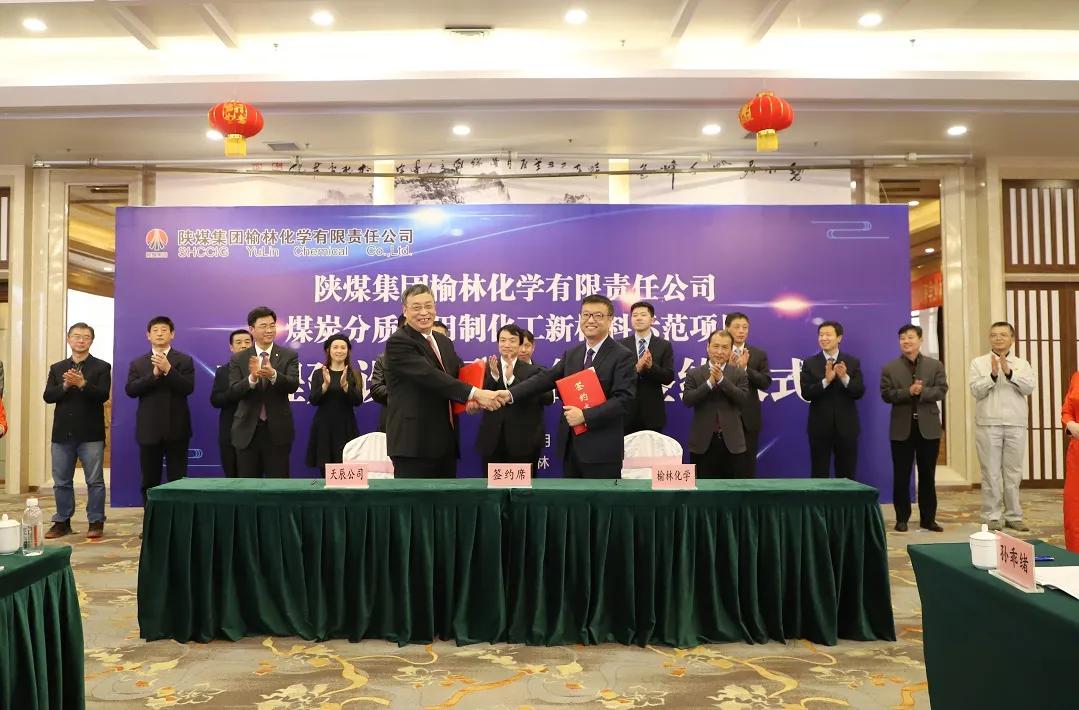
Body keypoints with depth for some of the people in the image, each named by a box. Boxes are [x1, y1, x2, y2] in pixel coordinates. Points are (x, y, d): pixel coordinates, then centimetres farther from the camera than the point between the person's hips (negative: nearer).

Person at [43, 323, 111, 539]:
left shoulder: (101, 367, 1)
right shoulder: (57, 368, 12)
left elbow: (103, 395, -11)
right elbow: (47, 396, 2)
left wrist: (82, 384, -24)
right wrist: (65, 385, -14)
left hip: (90, 433, -4)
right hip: (62, 433, 4)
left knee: (94, 481, 1)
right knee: (61, 481, 11)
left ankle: (96, 522, 8)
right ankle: (62, 522, 21)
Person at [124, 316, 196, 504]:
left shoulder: (184, 360, 3)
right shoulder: (137, 363, 10)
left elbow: (188, 388, -10)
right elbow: (130, 390, -4)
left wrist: (168, 369, -20)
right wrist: (154, 374, -15)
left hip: (176, 428, -2)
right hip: (149, 429, 2)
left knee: (177, 480, 0)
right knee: (149, 481, 8)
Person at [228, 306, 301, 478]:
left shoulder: (289, 356, 1)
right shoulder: (238, 359, 5)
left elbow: (293, 385, -13)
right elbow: (233, 391, -7)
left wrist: (273, 375, -33)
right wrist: (252, 378, -27)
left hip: (278, 431, -1)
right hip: (247, 431, 1)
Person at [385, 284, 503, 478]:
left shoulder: (445, 342, 16)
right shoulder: (397, 343, -11)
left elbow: (459, 374, 16)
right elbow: (430, 376, -22)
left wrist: (472, 399, -8)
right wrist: (474, 393, -28)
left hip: (446, 440, 8)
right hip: (414, 442, -8)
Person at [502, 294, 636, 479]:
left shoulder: (623, 357, -7)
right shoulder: (571, 353, 13)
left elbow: (624, 400, -16)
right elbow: (546, 378, 5)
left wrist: (585, 416, -22)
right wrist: (511, 394, -8)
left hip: (601, 449, -6)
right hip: (570, 445, 6)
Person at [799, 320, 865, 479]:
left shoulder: (853, 362, 3)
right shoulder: (810, 363, 1)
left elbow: (859, 393, -5)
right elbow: (806, 394, -9)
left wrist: (845, 378, -22)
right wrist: (826, 380, -23)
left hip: (846, 426, 1)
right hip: (820, 427, -1)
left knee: (847, 476, 8)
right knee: (819, 475, 5)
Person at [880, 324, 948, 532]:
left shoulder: (935, 365, 5)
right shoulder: (890, 368, 2)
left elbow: (941, 390, -5)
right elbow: (886, 394, -6)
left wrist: (921, 392, -21)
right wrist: (908, 392, -20)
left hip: (928, 427, 1)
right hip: (902, 429, -1)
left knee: (927, 476, 8)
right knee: (901, 476, 4)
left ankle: (928, 518, 18)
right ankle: (902, 518, 13)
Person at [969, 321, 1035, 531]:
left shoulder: (1022, 364, 10)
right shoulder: (979, 362, 5)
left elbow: (1029, 388, -5)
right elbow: (976, 391, -6)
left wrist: (1009, 373, -17)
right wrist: (993, 375, -19)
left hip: (1016, 425, 2)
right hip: (988, 424, -2)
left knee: (1013, 473, 8)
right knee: (991, 473, 0)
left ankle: (1013, 516, 16)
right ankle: (991, 517, 5)